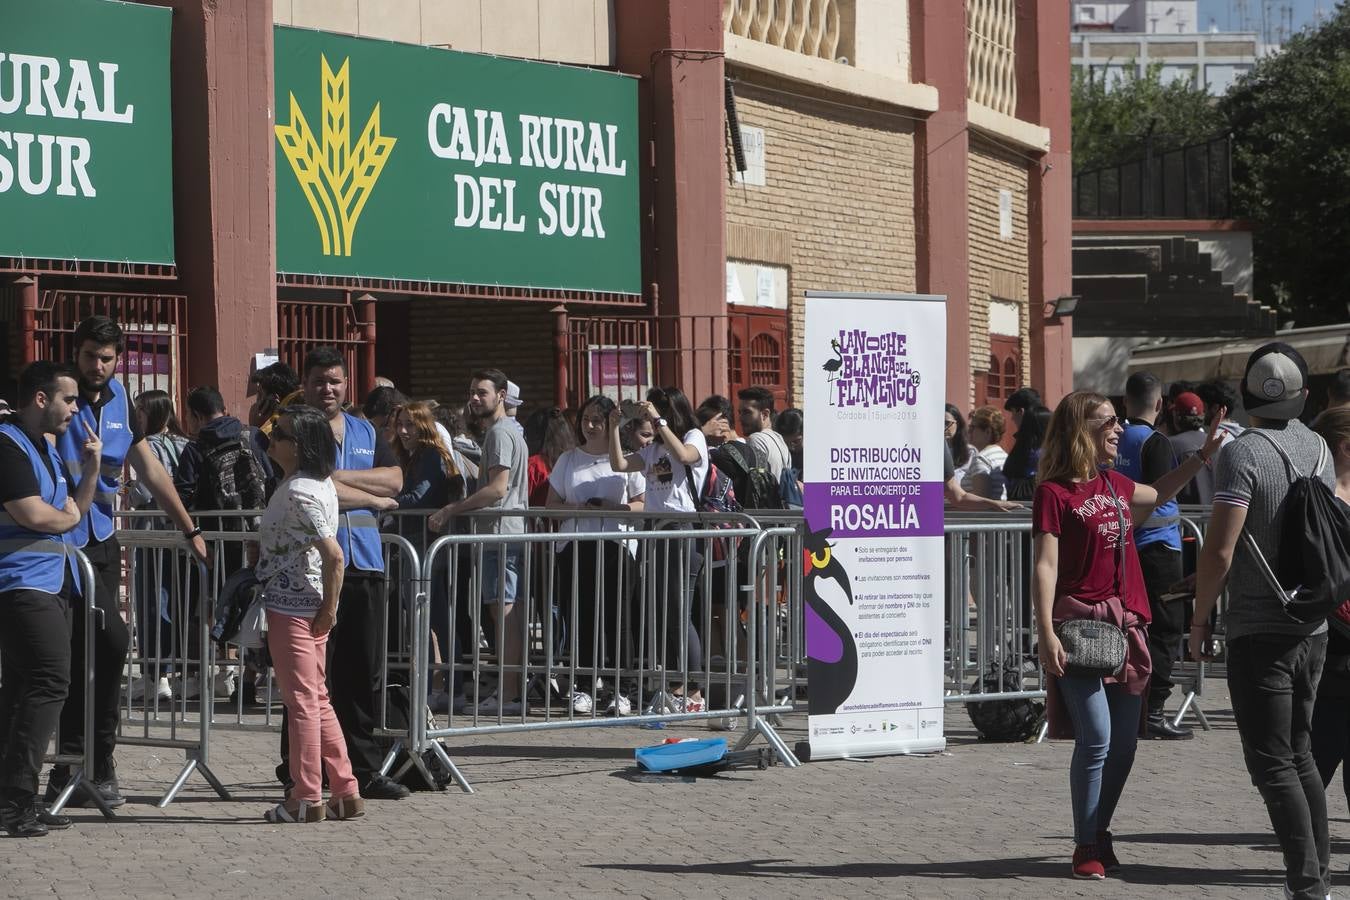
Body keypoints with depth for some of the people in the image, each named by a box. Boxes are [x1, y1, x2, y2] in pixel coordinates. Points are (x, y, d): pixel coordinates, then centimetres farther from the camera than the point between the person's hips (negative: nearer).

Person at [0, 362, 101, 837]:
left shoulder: (46, 448, 19)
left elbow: (75, 510, 21)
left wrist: (91, 467, 6)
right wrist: (69, 516, -1)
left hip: (50, 583, 10)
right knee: (48, 681, -16)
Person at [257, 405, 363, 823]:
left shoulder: (299, 492, -20)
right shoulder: (318, 482, 10)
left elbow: (334, 554, -25)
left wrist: (329, 608, -17)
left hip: (292, 608, -10)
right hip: (307, 604, 10)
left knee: (301, 701, -4)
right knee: (317, 701, 14)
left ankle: (306, 799, 1)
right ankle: (346, 792, 16)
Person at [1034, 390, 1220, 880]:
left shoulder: (1112, 484, 15)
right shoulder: (1054, 491, -7)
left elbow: (1156, 494, 38)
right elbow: (1045, 567, -12)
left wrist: (1203, 455, 32)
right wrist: (1047, 635, -20)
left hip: (1125, 624, 7)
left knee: (1124, 742, 7)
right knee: (1096, 738, -12)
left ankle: (1099, 834, 20)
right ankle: (1086, 846, -3)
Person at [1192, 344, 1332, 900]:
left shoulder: (1243, 453, -15)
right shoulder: (1318, 450, 8)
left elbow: (1221, 550, -19)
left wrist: (1200, 620, -7)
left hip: (1259, 631, -7)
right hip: (1312, 627, 7)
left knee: (1273, 764, -5)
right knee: (1300, 754, 17)